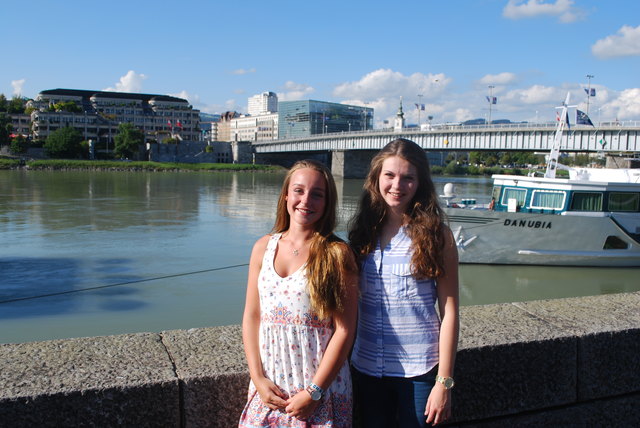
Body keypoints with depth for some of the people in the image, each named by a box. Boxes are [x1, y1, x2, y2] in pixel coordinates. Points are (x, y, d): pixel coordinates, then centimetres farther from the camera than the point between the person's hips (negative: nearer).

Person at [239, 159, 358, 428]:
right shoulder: (264, 248, 3)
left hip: (322, 389, -3)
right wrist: (258, 379, -4)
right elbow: (251, 316, 4)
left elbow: (344, 330, -11)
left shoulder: (337, 254, -9)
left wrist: (314, 391, -11)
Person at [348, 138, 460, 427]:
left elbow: (449, 312, -8)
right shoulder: (364, 230, 1)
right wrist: (345, 360, 6)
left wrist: (444, 382, -10)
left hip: (418, 370, -3)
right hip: (367, 367, 3)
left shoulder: (435, 234, -8)